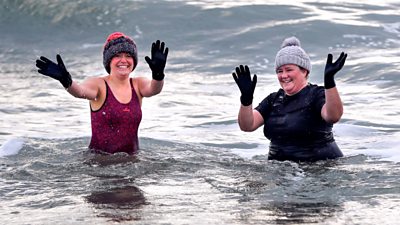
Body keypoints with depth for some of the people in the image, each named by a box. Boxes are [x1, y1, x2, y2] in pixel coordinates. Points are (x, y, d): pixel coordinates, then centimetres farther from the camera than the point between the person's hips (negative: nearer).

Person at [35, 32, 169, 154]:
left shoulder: (138, 85, 8)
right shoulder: (99, 85, -2)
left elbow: (153, 89, -12)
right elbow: (81, 91, -22)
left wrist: (158, 74, -35)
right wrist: (66, 81, -44)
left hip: (131, 158, 3)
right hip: (98, 159, -3)